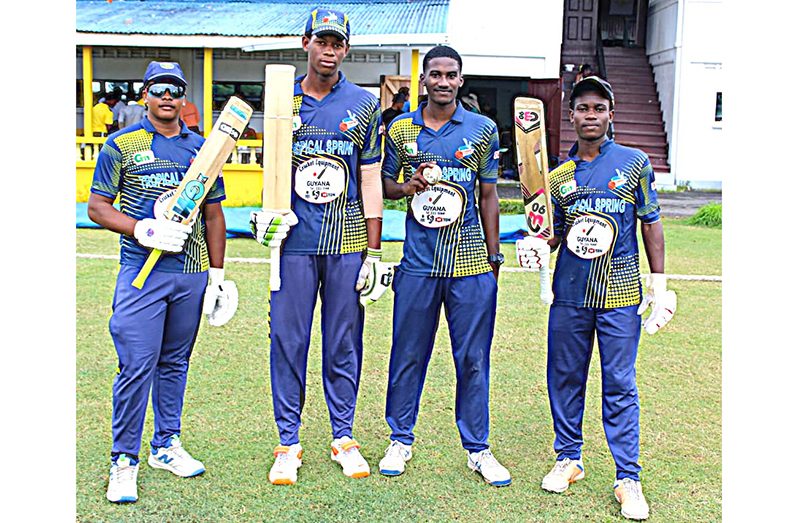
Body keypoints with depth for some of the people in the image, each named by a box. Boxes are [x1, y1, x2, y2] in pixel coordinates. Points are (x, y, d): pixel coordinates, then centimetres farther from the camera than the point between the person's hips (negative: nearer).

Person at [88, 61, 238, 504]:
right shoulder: (122, 145, 3)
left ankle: (166, 445, 26)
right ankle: (124, 461, 5)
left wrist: (217, 274, 10)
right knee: (137, 366, -7)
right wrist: (141, 230, -17)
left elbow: (213, 214, 15)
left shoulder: (201, 148, 12)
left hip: (192, 273, 4)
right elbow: (97, 207, 0)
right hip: (142, 271, -3)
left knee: (175, 362, 12)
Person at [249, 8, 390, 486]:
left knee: (344, 342, 6)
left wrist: (373, 252, 0)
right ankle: (289, 443, 15)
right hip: (294, 239, 1)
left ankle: (344, 438, 20)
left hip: (348, 240, -1)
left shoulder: (364, 104, 6)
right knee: (288, 341, 2)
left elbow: (370, 179, 4)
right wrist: (269, 212, -6)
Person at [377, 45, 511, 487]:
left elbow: (488, 196, 8)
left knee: (473, 357, 5)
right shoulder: (401, 129, 7)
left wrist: (493, 256, 6)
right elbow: (384, 186, 15)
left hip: (470, 260, 0)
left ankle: (477, 449, 19)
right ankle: (401, 440, 25)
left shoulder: (483, 129, 5)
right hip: (418, 259, 1)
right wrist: (409, 187, -8)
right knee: (408, 353, 8)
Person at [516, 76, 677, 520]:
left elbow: (651, 224, 5)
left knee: (620, 385, 0)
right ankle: (569, 458, 26)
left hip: (621, 291, -2)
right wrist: (538, 245, -9)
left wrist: (659, 284, 0)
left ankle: (628, 478, 9)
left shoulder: (635, 163, 3)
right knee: (565, 377, 9)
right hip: (570, 293, 3)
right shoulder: (559, 175, 8)